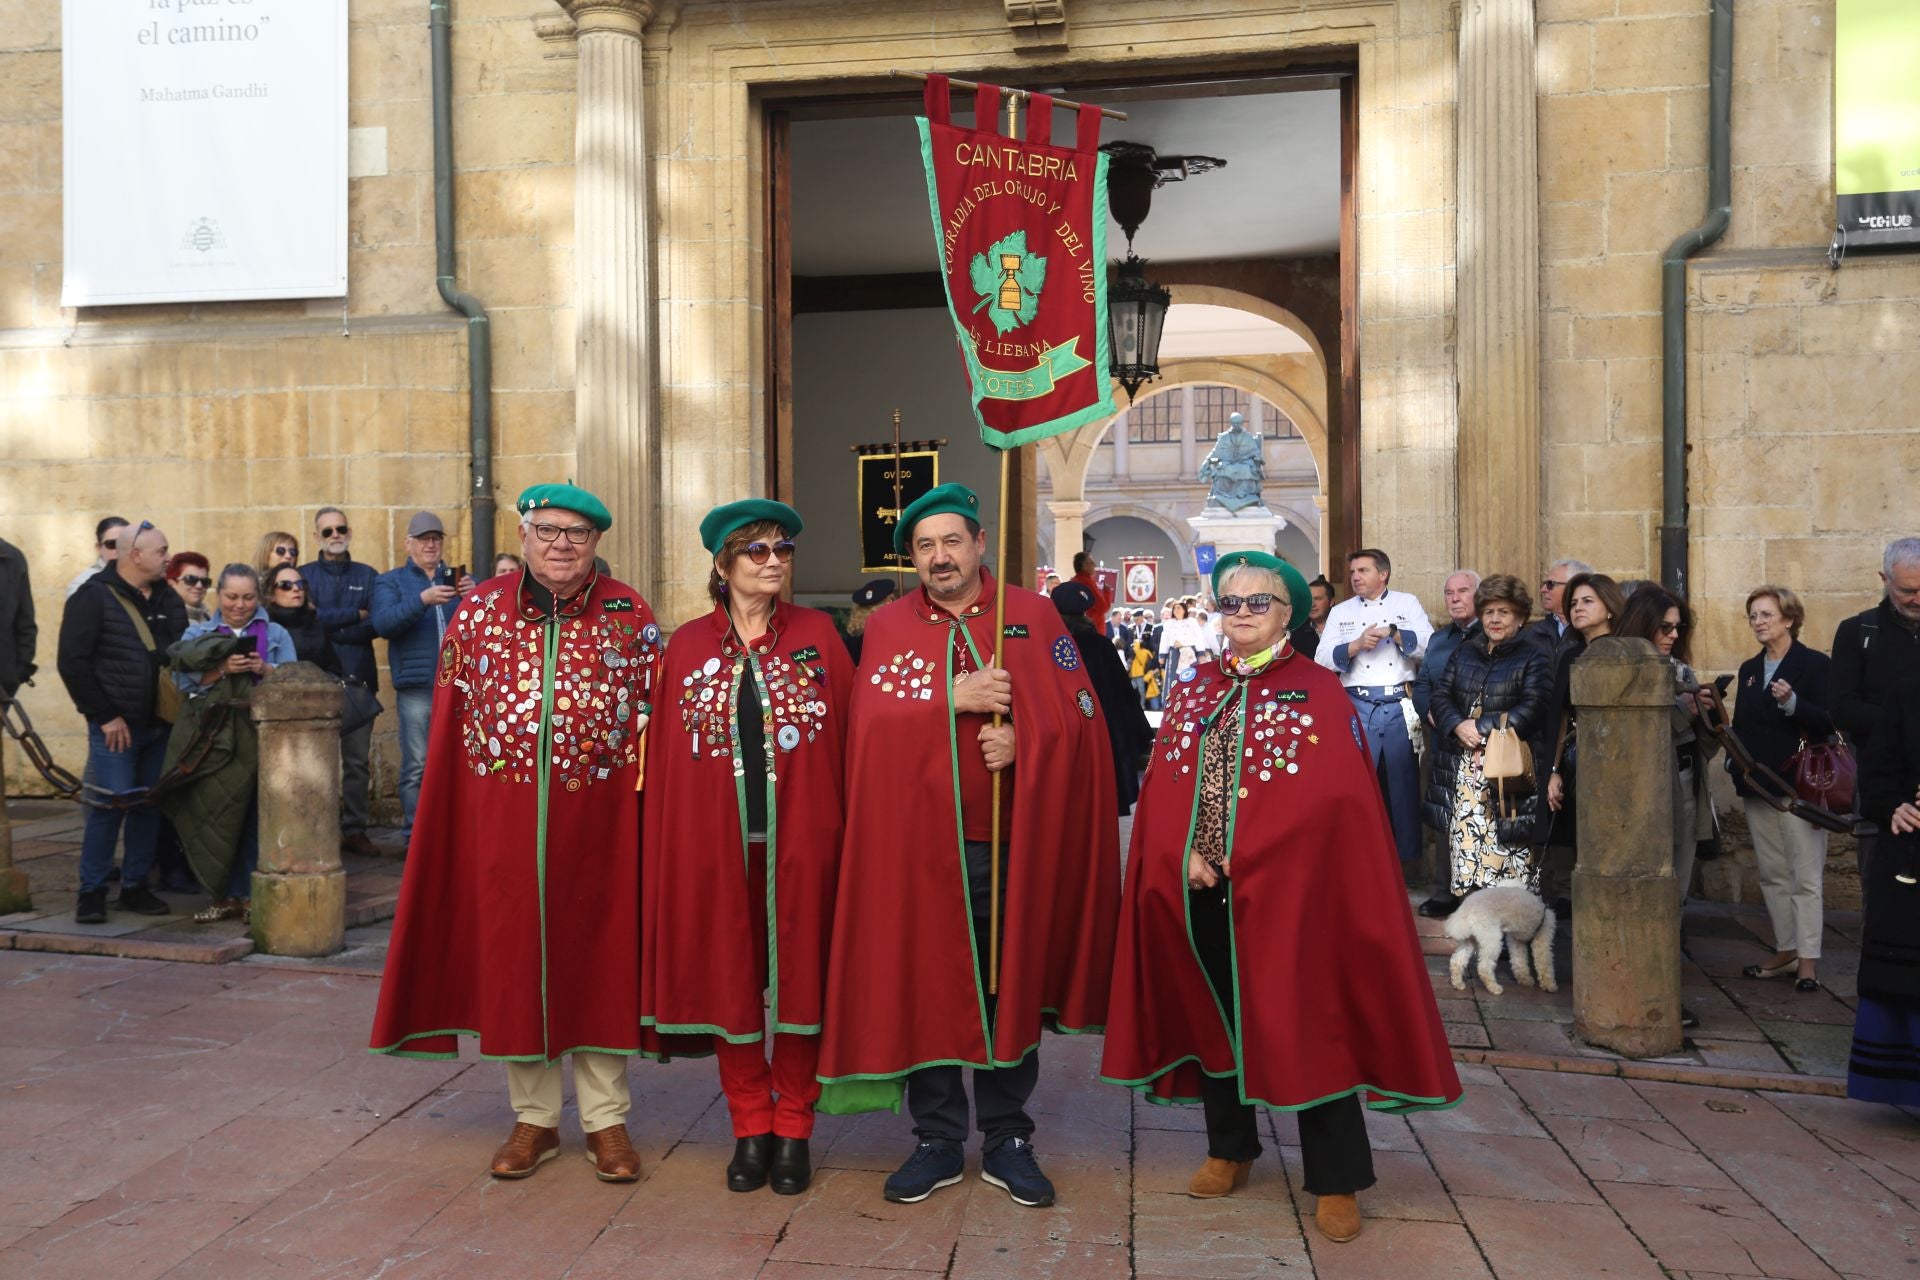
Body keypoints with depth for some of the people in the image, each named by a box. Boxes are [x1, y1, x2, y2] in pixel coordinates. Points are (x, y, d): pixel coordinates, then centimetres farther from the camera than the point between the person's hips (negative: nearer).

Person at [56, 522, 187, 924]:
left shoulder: (168, 600, 11)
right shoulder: (93, 597, -5)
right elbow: (73, 662, -9)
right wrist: (105, 716, -11)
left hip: (159, 725, 5)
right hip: (116, 726, -5)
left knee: (150, 808, 8)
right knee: (110, 807, -5)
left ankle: (135, 887, 19)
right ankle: (92, 891, 9)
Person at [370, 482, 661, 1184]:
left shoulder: (629, 614, 1)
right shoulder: (478, 611, 3)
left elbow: (653, 719, 0)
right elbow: (451, 729, 3)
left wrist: (648, 806, -7)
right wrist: (456, 828, 0)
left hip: (597, 821, -1)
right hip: (502, 823, 1)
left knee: (599, 957, 7)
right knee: (513, 959, 9)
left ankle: (606, 1118, 22)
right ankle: (534, 1117, 27)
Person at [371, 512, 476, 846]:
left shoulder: (457, 579, 19)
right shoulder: (391, 581, 13)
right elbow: (383, 623, -6)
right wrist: (423, 600, -20)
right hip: (417, 686, -2)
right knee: (417, 766, -5)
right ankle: (415, 837, 0)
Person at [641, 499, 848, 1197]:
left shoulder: (818, 635, 2)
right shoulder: (688, 646, 4)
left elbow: (848, 739, -1)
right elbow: (666, 757, 4)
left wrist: (848, 829, -8)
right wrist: (669, 843, -2)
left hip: (799, 841, -1)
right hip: (717, 844, 1)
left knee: (798, 975, 7)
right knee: (730, 979, 9)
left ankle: (793, 1129, 22)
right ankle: (750, 1128, 25)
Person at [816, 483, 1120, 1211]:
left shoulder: (1034, 617, 3)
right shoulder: (887, 626, 5)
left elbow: (1078, 717, -1)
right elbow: (869, 723, -8)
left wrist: (1023, 741, -18)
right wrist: (952, 699, -17)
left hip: (1013, 840, 0)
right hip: (916, 841, 1)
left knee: (1010, 988, 9)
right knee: (922, 987, 7)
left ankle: (1006, 1138, 26)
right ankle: (938, 1140, 24)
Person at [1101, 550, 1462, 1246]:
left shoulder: (1319, 690, -3)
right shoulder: (1192, 691, 10)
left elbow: (1333, 795, -13)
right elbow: (1162, 783, 4)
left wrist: (1243, 859, -16)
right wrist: (1189, 857, -12)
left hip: (1287, 893, -4)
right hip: (1201, 891, 5)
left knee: (1305, 1023, 0)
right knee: (1212, 1013, 13)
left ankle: (1336, 1180, 14)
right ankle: (1230, 1149, 32)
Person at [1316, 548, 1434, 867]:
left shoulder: (1407, 604, 9)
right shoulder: (1340, 612, 12)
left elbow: (1431, 646, -3)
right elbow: (1323, 658, 3)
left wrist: (1392, 632, -13)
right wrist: (1357, 645, -11)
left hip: (1400, 706, -1)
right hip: (1358, 707, 1)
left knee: (1404, 781, 5)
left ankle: (1406, 858, 17)